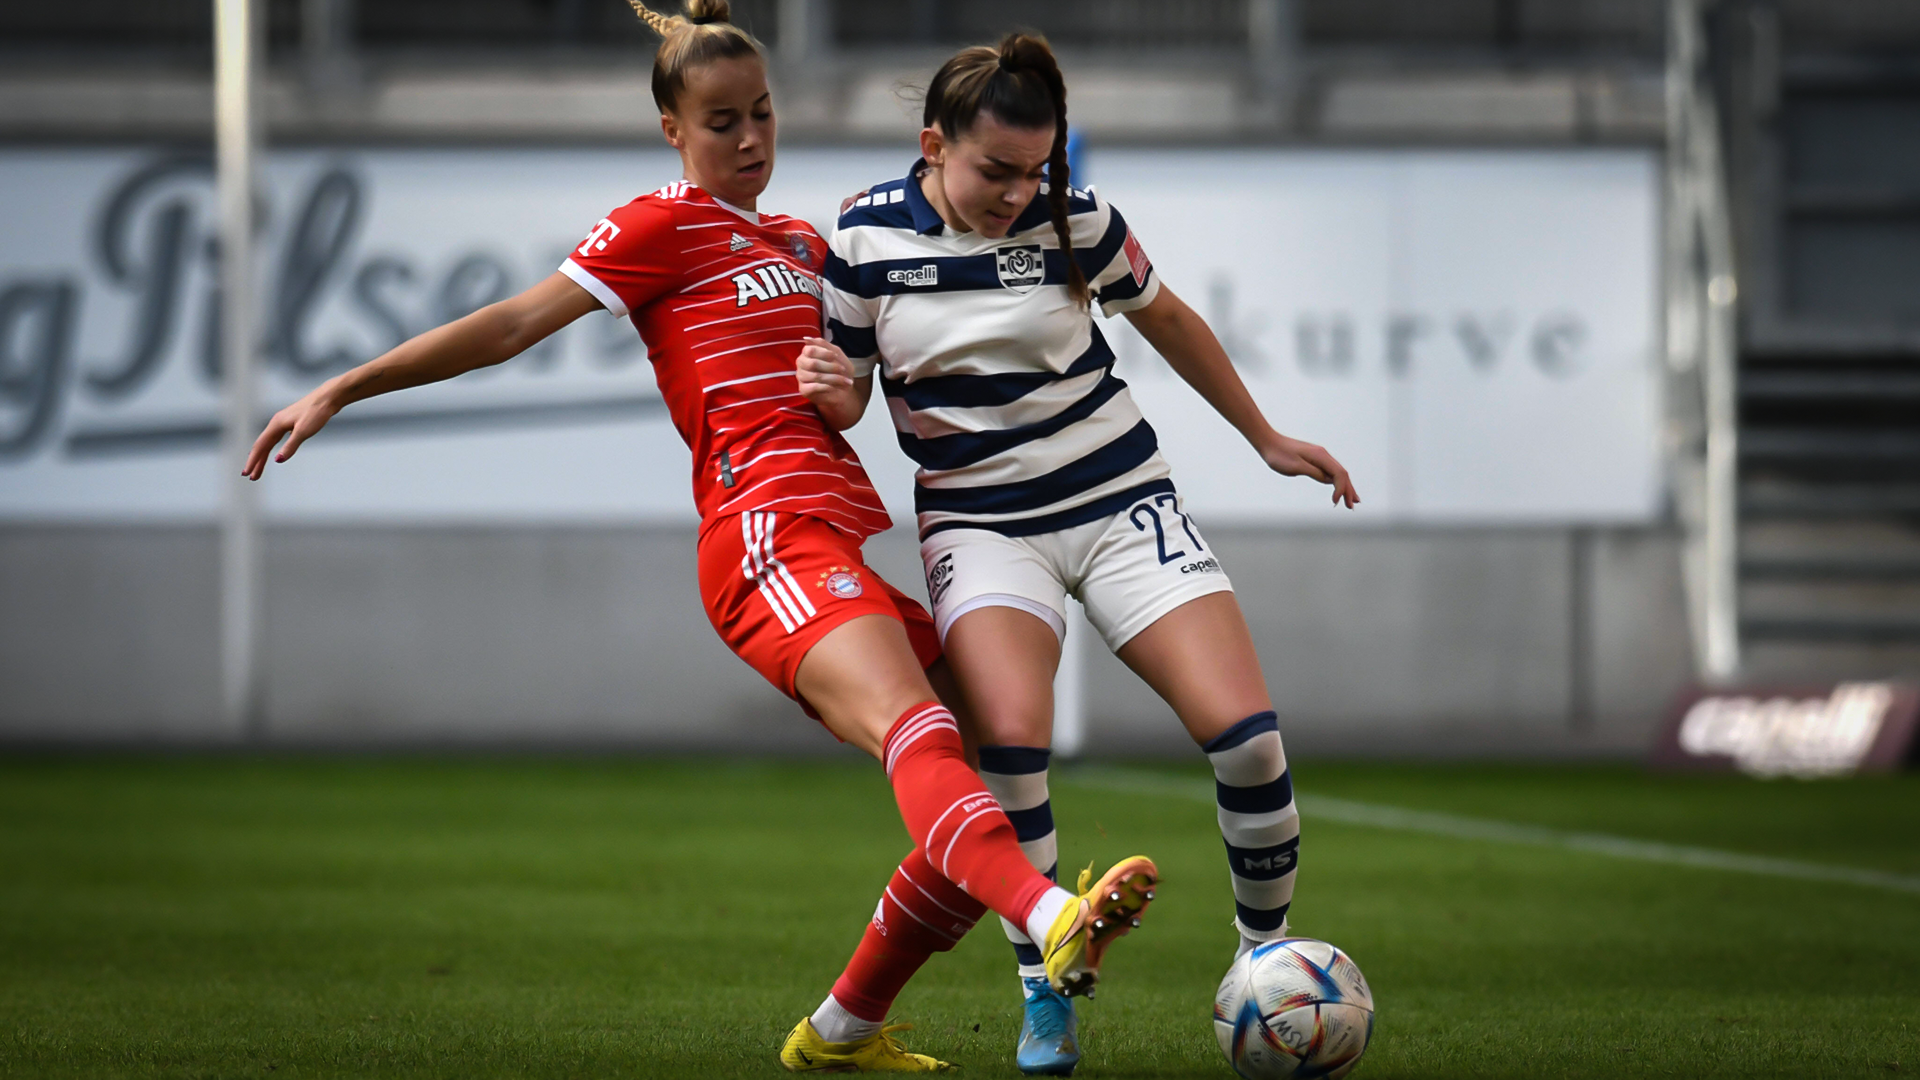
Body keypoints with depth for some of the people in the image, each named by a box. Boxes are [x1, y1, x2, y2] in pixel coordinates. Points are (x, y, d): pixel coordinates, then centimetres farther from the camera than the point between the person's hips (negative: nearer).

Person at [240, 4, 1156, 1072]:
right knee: (919, 734, -33)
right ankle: (1056, 922, -60)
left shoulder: (801, 242, 27)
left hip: (834, 551, 9)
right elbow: (513, 325, 3)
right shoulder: (665, 227, 6)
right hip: (769, 539, -9)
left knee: (994, 790, 3)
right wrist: (339, 392, -1)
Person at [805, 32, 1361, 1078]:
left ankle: (1268, 954, 11)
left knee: (1246, 734, -14)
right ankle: (1044, 992, -13)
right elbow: (844, 394, 5)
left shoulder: (1074, 221, -6)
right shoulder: (865, 233, -7)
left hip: (1119, 500, 1)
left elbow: (1166, 319, 13)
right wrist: (833, 393, -19)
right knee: (1011, 730, -30)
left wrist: (1266, 438, 20)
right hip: (978, 522, -1)